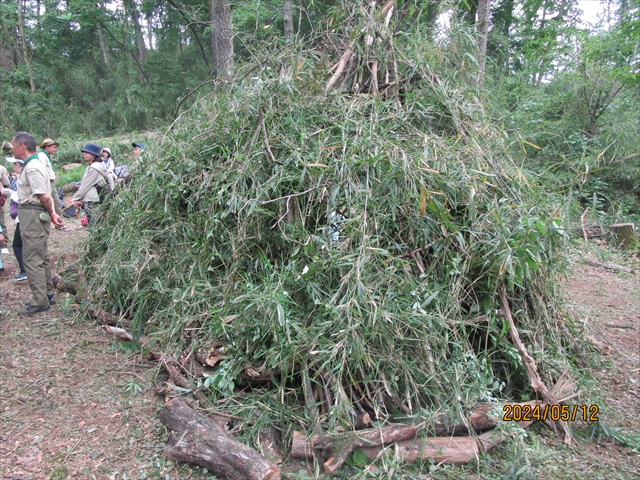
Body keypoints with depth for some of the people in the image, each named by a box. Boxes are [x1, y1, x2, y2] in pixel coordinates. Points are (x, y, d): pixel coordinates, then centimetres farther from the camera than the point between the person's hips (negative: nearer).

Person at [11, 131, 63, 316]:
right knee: (41, 258, 16)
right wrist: (52, 212, 5)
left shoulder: (32, 168, -17)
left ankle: (39, 301, -1)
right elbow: (45, 195, 13)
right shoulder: (35, 164, 15)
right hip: (36, 216, 11)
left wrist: (51, 213, -7)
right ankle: (47, 295, 26)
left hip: (32, 216, -11)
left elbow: (44, 196, -23)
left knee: (32, 260, -6)